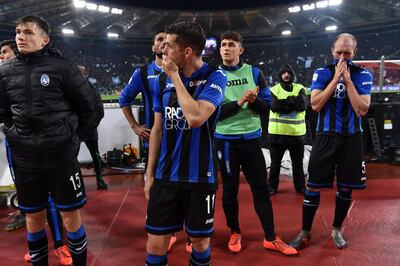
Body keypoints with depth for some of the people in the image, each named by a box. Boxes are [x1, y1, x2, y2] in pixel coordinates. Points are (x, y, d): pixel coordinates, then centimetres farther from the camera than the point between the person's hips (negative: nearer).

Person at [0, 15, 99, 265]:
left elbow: (88, 104, -1)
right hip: (25, 158, 4)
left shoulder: (62, 66, -7)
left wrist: (76, 134, 5)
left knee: (71, 216, 6)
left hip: (61, 154, -3)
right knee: (34, 218, 15)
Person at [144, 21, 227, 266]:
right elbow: (158, 129, 9)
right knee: (155, 245, 6)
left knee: (200, 241, 13)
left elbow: (195, 118, -25)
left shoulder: (214, 77, -8)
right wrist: (150, 173, 9)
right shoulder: (163, 79, 4)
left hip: (200, 176, -3)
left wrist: (175, 76, -15)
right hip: (165, 176, 3)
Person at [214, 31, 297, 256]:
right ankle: (235, 233, 29)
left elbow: (267, 105, 3)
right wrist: (239, 102, -19)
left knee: (261, 188, 7)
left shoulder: (255, 73, 4)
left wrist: (253, 100, -18)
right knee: (230, 189, 10)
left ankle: (271, 238, 19)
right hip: (226, 140, -1)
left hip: (251, 138, 2)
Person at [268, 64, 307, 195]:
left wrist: (283, 103, -15)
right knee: (275, 161, 10)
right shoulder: (274, 90, 2)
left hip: (296, 132, 1)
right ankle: (272, 186, 22)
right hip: (277, 132, -1)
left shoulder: (300, 89, 4)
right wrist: (293, 101, -15)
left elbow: (302, 106, -13)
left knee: (298, 162, 13)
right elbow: (274, 107, -16)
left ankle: (300, 186, 27)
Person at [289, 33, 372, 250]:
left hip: (351, 138, 1)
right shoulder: (322, 73, 0)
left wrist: (348, 80, -13)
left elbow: (362, 110, -10)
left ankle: (336, 229, 29)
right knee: (313, 186, 0)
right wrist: (336, 78, -13)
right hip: (326, 136, -1)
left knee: (346, 187, 10)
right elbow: (315, 105, -11)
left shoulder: (363, 75, 1)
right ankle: (305, 232, 13)